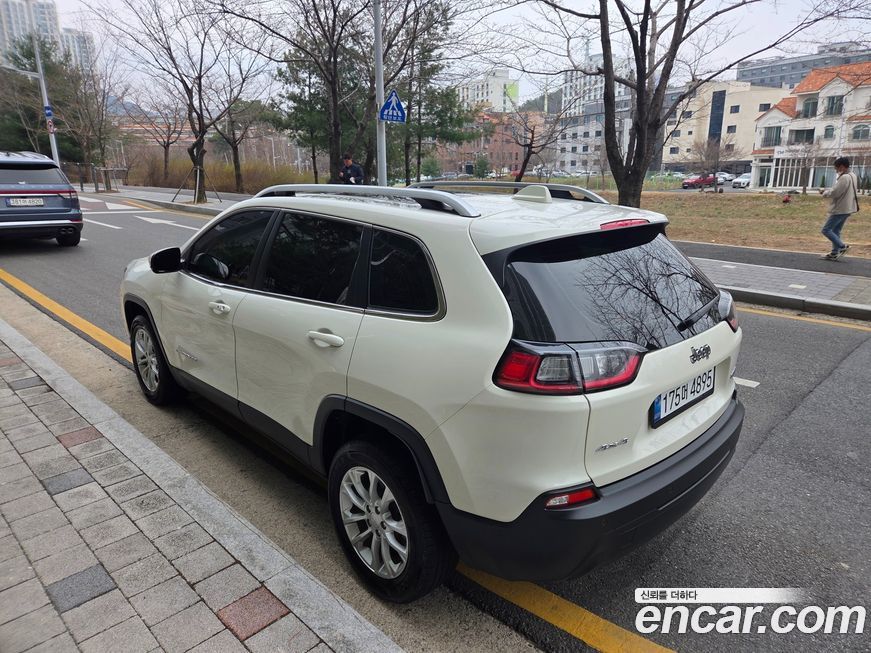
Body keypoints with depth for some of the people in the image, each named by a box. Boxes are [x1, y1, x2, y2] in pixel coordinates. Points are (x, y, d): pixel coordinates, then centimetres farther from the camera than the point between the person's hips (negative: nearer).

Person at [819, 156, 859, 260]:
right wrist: (828, 191, 9)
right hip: (847, 209, 10)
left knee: (826, 230, -6)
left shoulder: (844, 178, -20)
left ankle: (842, 246, -8)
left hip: (840, 209, -10)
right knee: (836, 231, 14)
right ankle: (834, 253, 15)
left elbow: (834, 192, -22)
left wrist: (824, 193, -3)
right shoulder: (852, 176, 13)